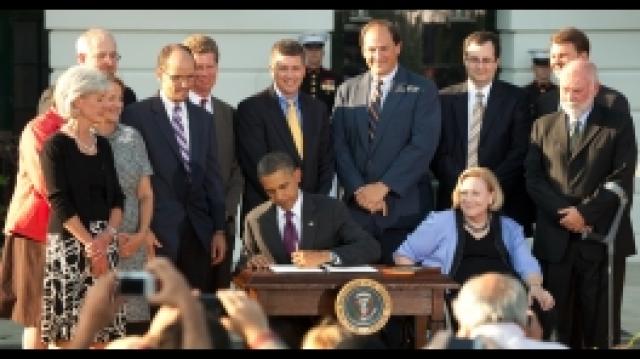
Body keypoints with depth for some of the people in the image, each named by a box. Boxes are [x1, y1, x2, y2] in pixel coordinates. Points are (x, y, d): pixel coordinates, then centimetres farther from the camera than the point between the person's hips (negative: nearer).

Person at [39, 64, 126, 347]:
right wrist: (89, 244, -16)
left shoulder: (103, 145, 13)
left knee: (102, 325, 2)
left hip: (103, 243, 6)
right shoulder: (56, 146, -6)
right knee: (67, 332, -6)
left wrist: (108, 234, -7)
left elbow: (116, 196, 10)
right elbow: (60, 202, -12)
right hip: (69, 244, -6)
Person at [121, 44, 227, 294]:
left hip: (199, 231, 5)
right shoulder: (136, 115, -1)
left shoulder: (203, 119, 16)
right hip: (158, 231, -4)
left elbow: (212, 177, 15)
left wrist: (219, 229, 11)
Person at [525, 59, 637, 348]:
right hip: (555, 239, 2)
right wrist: (563, 213, -10)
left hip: (602, 239, -2)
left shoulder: (618, 125, 5)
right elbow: (533, 178, 4)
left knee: (599, 325, 0)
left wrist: (585, 213, -13)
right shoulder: (543, 126, 13)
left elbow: (621, 180, -5)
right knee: (558, 323, 2)